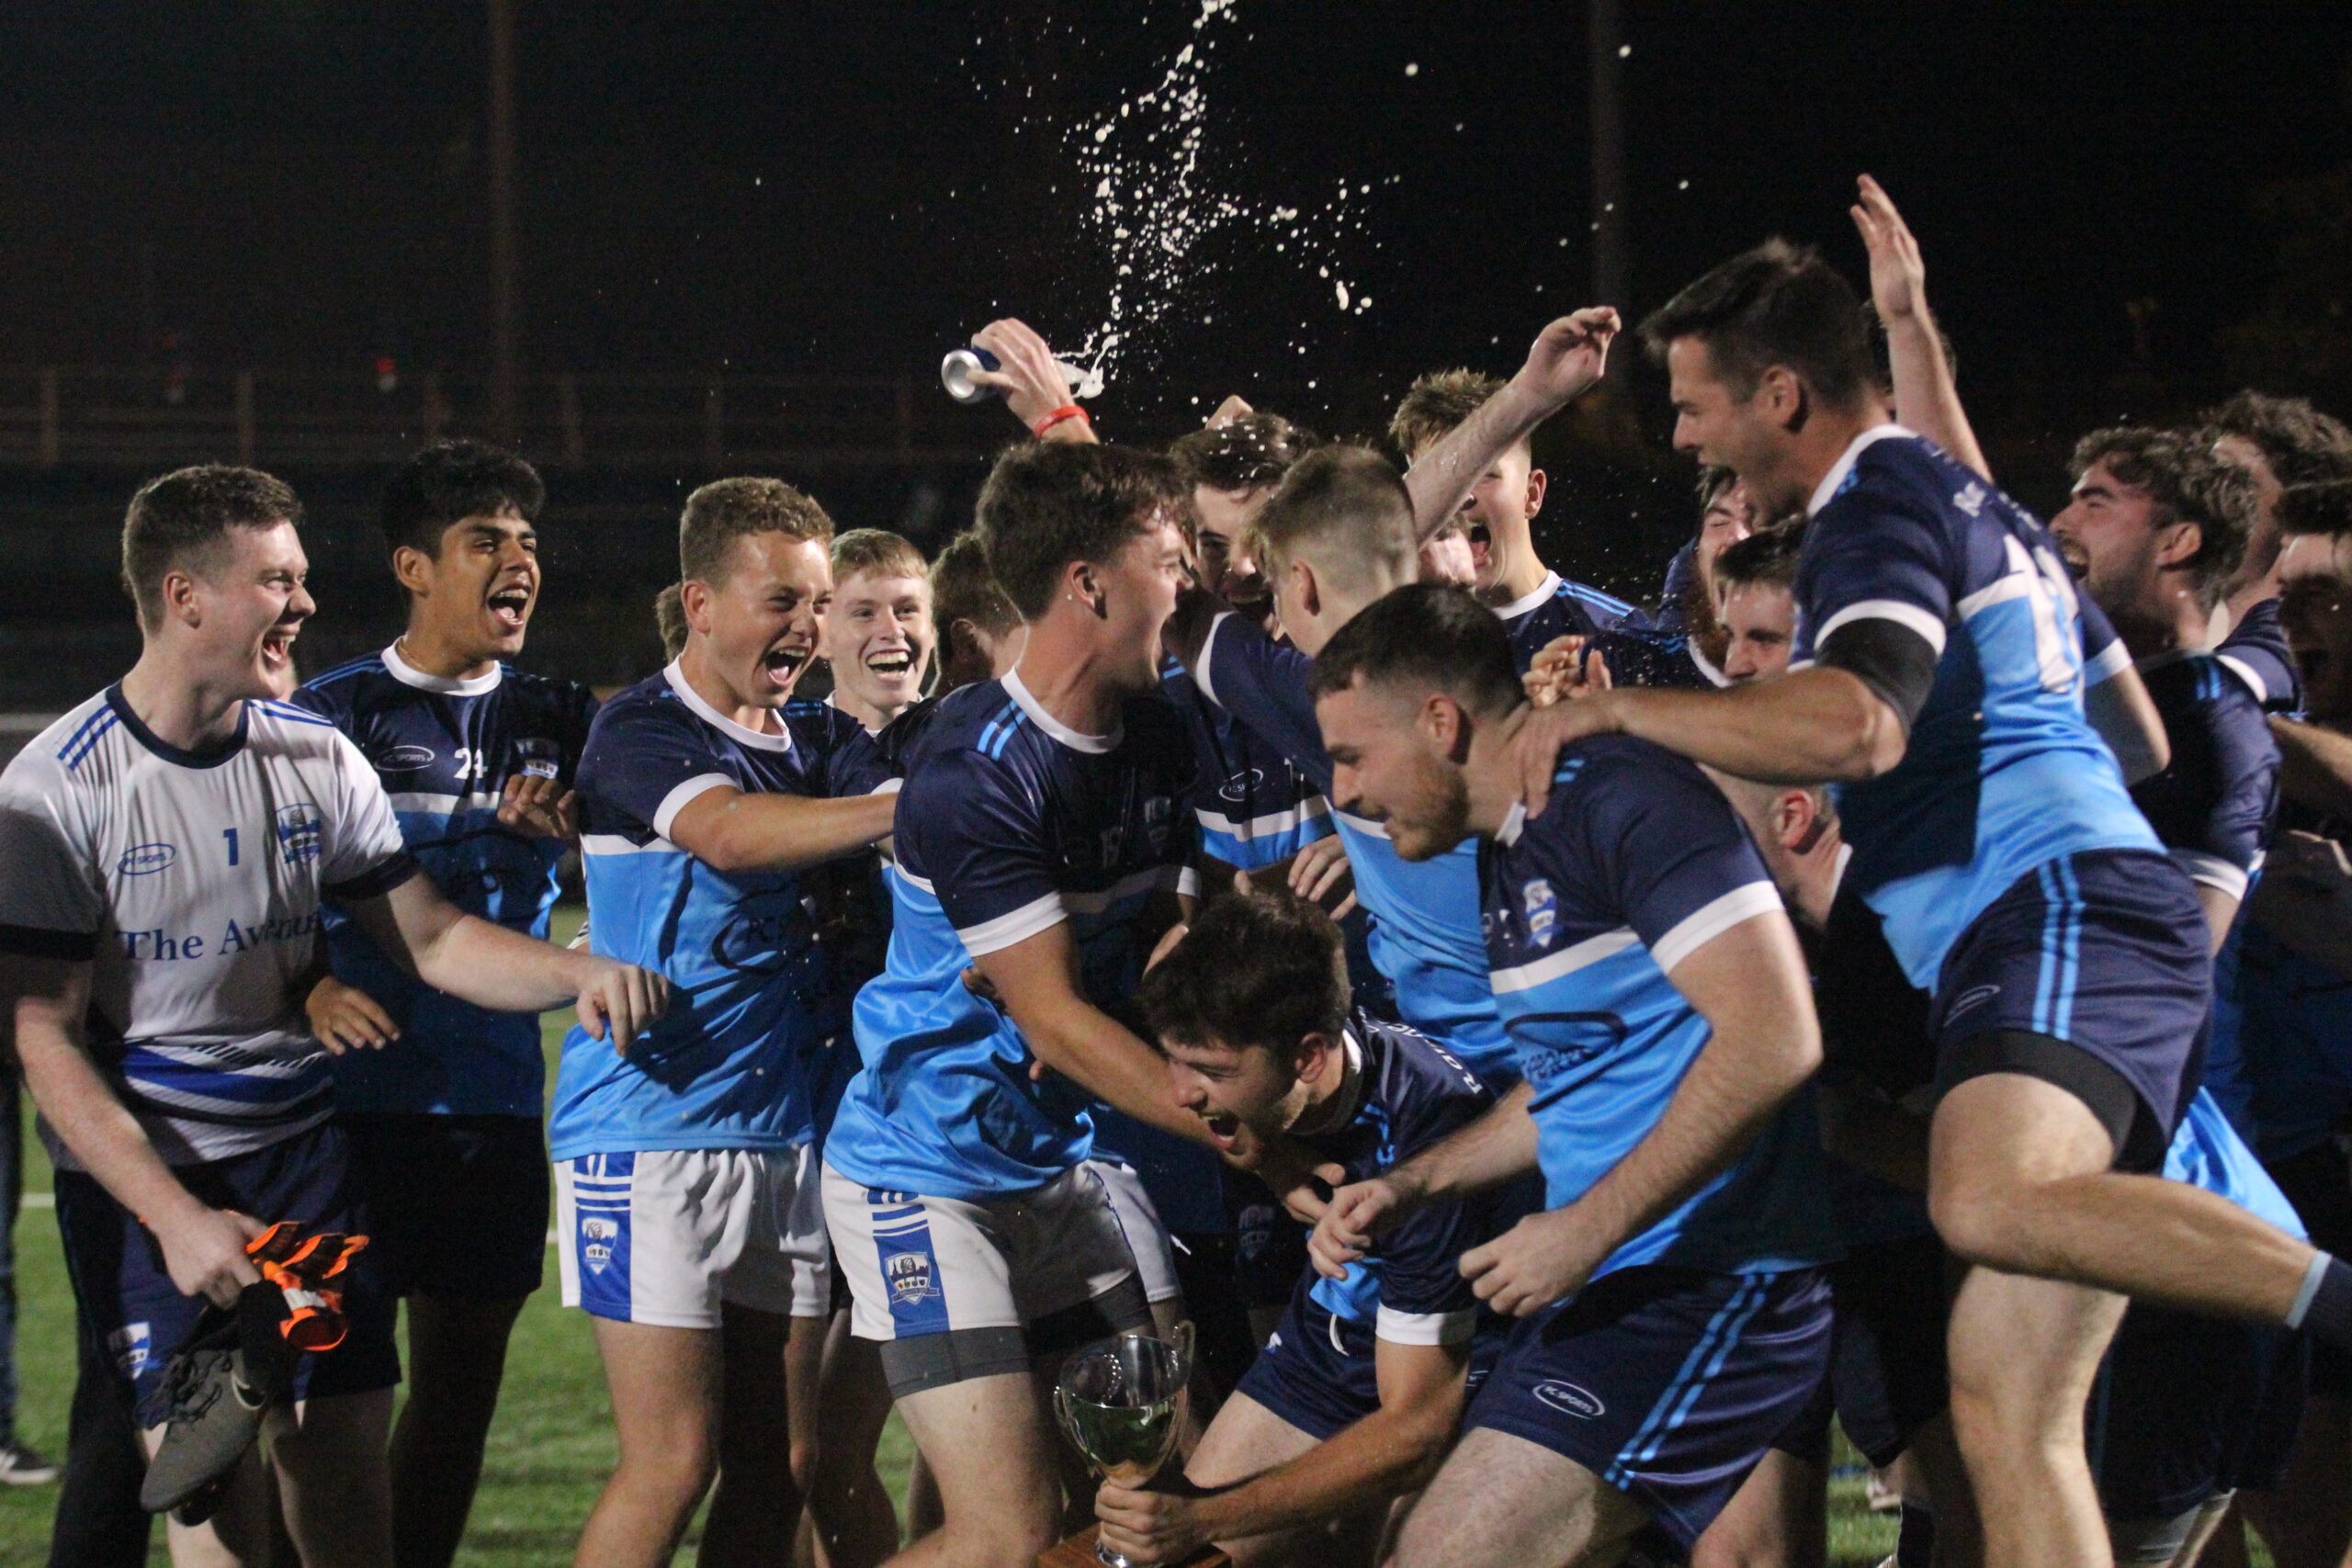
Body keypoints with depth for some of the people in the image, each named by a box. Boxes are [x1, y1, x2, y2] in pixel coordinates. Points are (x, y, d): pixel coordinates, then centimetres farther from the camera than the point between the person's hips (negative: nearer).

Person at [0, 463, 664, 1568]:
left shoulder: (316, 757, 4)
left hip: (300, 1143, 4)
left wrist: (580, 975, -10)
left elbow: (431, 938, 10)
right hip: (135, 1164, -4)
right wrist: (174, 1215, -20)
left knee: (344, 1442, -1)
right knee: (209, 1467, -10)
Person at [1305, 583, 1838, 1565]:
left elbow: (1771, 1039, -23)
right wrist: (1410, 1187, 19)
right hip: (1624, 1285, 11)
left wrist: (1586, 1229, -20)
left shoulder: (1621, 799, -13)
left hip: (1713, 1286, -11)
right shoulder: (1507, 856, 18)